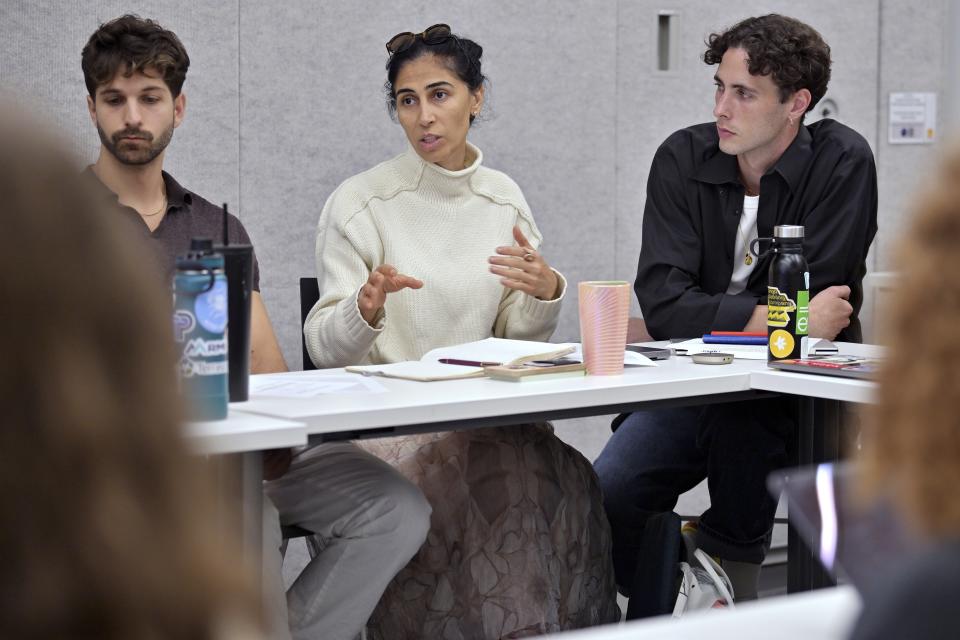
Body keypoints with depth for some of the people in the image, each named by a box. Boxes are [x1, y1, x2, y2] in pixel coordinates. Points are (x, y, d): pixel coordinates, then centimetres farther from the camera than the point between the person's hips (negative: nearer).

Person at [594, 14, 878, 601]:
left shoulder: (842, 162, -8)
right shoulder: (683, 159, -1)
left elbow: (813, 306, -16)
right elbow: (663, 304, -13)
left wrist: (708, 319, -14)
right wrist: (777, 320, -23)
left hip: (797, 394, -2)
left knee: (743, 421, -36)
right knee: (603, 499, -22)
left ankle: (724, 579, -9)